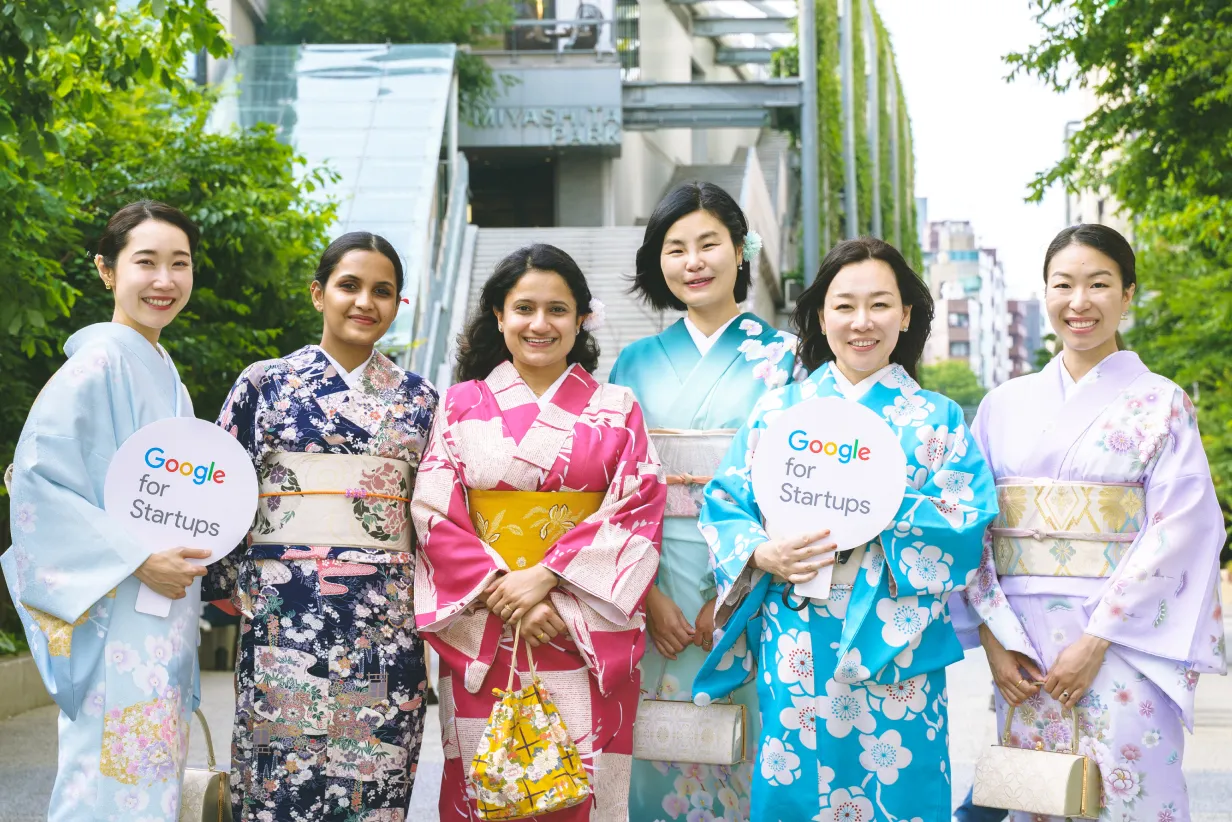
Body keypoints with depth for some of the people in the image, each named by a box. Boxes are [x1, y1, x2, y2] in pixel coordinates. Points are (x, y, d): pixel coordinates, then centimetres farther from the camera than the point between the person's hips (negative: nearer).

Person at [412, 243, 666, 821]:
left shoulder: (616, 410, 7)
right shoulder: (463, 404, 8)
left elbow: (636, 512, -3)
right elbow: (434, 512, 0)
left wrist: (545, 576, -13)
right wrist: (501, 591, -12)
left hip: (586, 636, 0)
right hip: (482, 635, 1)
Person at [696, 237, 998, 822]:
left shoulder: (937, 419, 6)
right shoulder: (778, 410, 8)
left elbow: (966, 522, -4)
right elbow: (724, 504, 4)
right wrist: (763, 554, -14)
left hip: (894, 647, -1)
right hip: (795, 644, 1)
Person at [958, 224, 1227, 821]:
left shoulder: (1162, 403, 0)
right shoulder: (1006, 404, 9)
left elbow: (1178, 530, -8)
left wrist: (1096, 639, -14)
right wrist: (992, 636, -5)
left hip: (1124, 644, -3)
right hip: (1022, 649, 3)